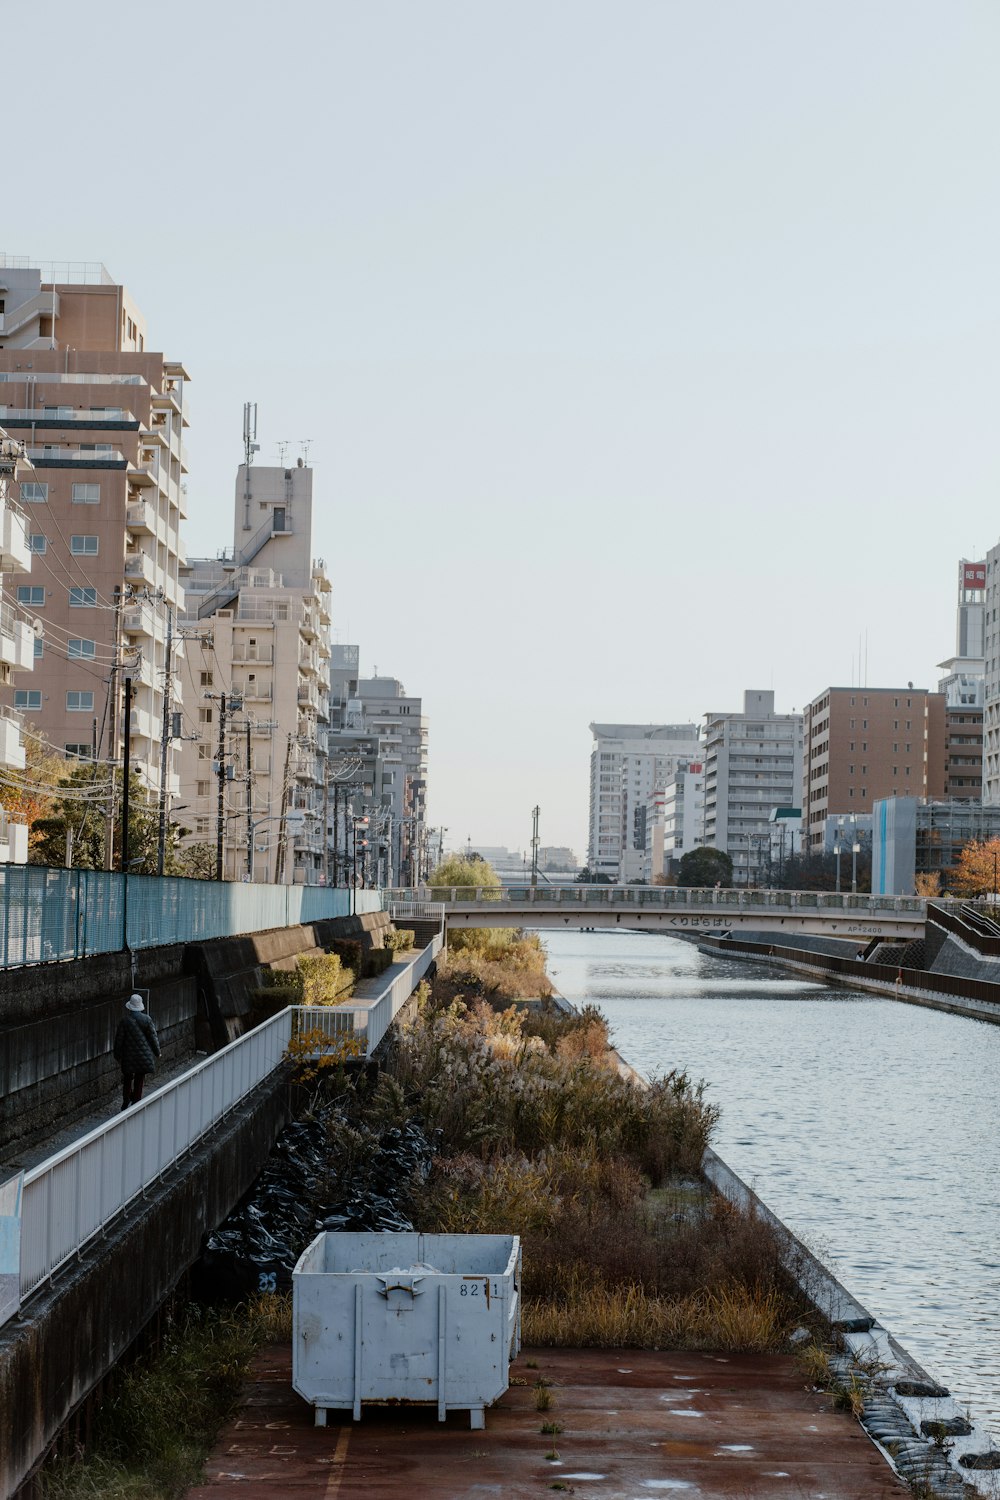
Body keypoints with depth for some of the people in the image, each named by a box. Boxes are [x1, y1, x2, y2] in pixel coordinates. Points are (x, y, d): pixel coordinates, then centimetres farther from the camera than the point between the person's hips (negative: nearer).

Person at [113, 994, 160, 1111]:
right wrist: (157, 1052, 11)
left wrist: (117, 1056, 7)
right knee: (139, 1079, 10)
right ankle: (136, 1103, 13)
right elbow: (153, 1037, -2)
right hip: (143, 1056, 0)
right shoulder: (146, 1019, -9)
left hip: (128, 1056, 0)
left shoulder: (124, 1021, -10)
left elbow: (119, 1039, -4)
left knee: (127, 1079, 15)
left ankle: (125, 1103, 18)